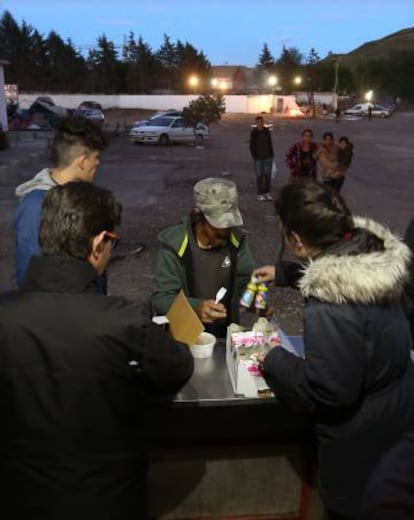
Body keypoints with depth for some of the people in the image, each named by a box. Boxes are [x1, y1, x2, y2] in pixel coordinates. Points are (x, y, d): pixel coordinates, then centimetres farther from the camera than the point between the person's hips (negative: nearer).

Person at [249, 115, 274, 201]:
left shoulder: (267, 131, 3)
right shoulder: (254, 133, -7)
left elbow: (270, 143, 10)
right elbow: (251, 146, -4)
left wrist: (271, 155, 6)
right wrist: (255, 157, -10)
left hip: (268, 157, 3)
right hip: (259, 158, -3)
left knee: (268, 175, 6)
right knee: (260, 176, 1)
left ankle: (267, 193, 17)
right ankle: (260, 194, 10)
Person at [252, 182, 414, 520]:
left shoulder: (330, 307, -39)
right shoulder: (369, 249, -12)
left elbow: (329, 389, -30)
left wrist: (273, 359, -17)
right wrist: (282, 273, 17)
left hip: (363, 431, -8)